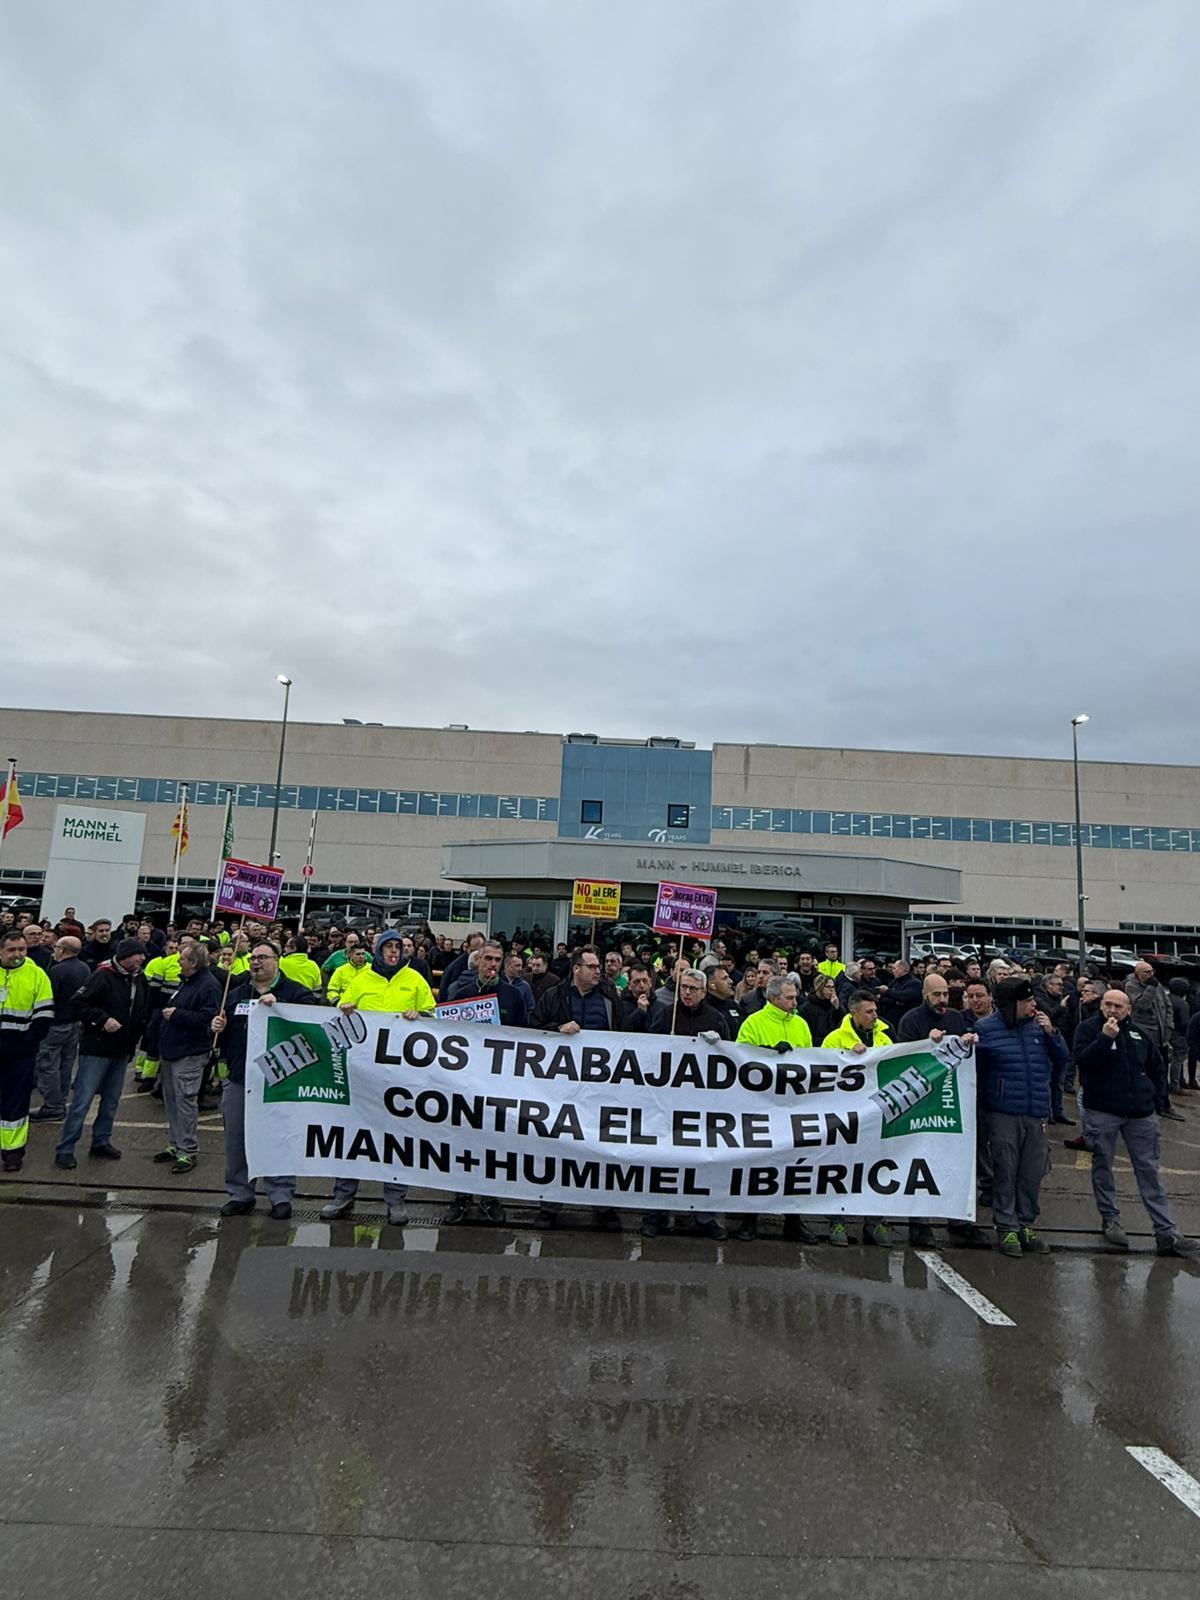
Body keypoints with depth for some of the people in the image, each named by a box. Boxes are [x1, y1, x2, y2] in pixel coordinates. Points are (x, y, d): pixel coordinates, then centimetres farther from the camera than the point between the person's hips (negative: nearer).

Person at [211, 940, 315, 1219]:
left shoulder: (295, 992, -1)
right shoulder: (236, 994, 16)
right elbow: (222, 1033, 24)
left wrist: (277, 1006, -25)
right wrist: (218, 1027, 1)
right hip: (238, 1078, 5)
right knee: (236, 1138, 11)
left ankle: (281, 1195, 13)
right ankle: (240, 1194, 26)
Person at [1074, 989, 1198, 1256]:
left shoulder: (1139, 1033, 8)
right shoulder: (1088, 1028, -4)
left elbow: (1158, 1065, 20)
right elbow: (1082, 1061, -18)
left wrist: (1157, 1097, 12)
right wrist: (1105, 1038, -26)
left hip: (1140, 1112, 3)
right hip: (1102, 1111, -3)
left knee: (1149, 1169, 6)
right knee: (1102, 1165, 6)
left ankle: (1166, 1233, 10)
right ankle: (1109, 1219, 20)